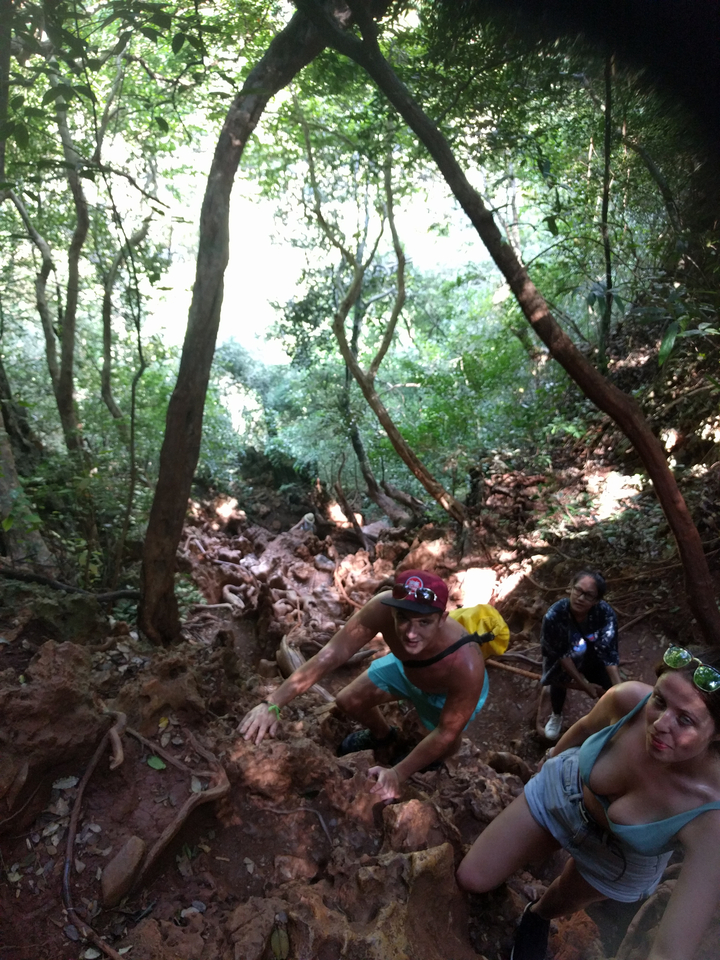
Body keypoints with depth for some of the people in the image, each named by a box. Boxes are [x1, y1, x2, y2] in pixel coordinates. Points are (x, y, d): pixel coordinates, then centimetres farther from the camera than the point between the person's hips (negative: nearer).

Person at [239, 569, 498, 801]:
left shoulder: (466, 665, -46)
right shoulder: (383, 607, -42)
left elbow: (447, 733, -29)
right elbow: (332, 653, -35)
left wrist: (398, 773, -28)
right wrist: (272, 704, -40)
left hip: (450, 691, -3)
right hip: (405, 666, 3)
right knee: (348, 701, 5)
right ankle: (381, 734, 40)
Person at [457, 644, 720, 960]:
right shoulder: (628, 698, -35)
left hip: (618, 859, -1)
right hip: (563, 789, 1)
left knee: (560, 903, 28)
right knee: (471, 878, 11)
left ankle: (538, 915, 66)